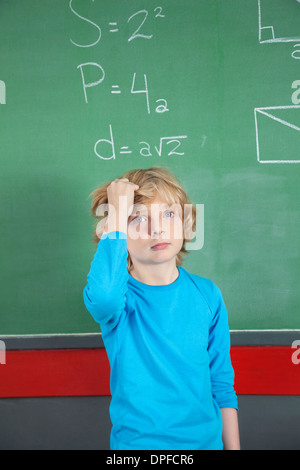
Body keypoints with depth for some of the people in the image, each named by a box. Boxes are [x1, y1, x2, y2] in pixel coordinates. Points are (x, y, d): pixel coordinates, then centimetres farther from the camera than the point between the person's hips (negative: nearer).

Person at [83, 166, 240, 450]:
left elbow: (221, 380, 2)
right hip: (136, 442, -3)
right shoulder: (120, 295, -15)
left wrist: (233, 446, 4)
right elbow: (103, 296, -42)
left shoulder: (207, 294, -5)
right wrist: (118, 213, -34)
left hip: (206, 438, 3)